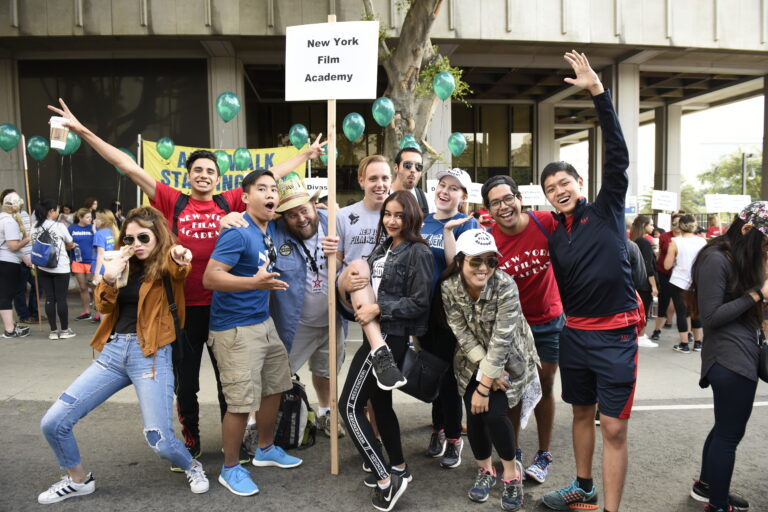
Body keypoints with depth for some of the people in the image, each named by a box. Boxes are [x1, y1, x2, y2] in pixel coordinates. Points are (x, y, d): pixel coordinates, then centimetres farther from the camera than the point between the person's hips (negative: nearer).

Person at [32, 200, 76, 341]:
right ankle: (65, 330, 10)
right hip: (60, 268, -5)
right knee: (61, 298, 2)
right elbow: (70, 244, 2)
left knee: (49, 298, 7)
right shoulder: (59, 226, -10)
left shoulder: (36, 228, 3)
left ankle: (53, 331, 11)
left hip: (43, 268, 5)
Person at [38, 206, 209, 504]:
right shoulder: (125, 263, 13)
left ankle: (192, 467, 23)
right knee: (53, 423, 2)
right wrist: (109, 279, -13)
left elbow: (179, 272, -27)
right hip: (113, 351, 6)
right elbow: (104, 307, 6)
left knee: (159, 441, -11)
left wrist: (182, 262, -51)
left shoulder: (165, 263, -2)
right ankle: (78, 480, 29)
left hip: (150, 354, -5)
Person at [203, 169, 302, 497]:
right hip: (235, 328, -9)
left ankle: (266, 450, 37)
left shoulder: (266, 233, 9)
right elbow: (210, 277, -26)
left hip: (264, 323, 9)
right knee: (241, 403, -4)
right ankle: (230, 469, 16)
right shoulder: (238, 233, -18)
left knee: (274, 387, 18)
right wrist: (255, 282, -35)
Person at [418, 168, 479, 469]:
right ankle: (438, 429, 33)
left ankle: (454, 438, 18)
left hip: (448, 308, -5)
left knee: (446, 370, 0)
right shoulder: (423, 222, 8)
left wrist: (448, 230, -24)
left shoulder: (466, 224, -7)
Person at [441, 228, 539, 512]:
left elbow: (501, 340, -28)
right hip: (474, 360, 3)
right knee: (474, 414, -3)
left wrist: (484, 387, -24)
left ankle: (511, 472, 14)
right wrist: (487, 373, -19)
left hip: (510, 359, -3)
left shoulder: (505, 286, -28)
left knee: (493, 413, -14)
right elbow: (462, 334, -15)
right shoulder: (449, 288, -18)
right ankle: (485, 470, 26)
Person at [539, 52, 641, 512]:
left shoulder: (607, 211, -3)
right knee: (583, 413, 19)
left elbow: (618, 155, -14)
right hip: (576, 333, 6)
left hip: (615, 334, -5)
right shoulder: (555, 237, 9)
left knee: (614, 427, -2)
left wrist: (599, 92, -19)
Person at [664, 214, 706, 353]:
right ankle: (698, 343, 23)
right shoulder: (702, 241, -1)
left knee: (681, 313, 4)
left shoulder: (675, 242, -11)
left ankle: (684, 344, 7)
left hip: (679, 282, -4)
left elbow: (667, 265, -10)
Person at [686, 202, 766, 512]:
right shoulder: (716, 259, -17)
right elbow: (710, 316, -19)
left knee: (726, 428, 22)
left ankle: (706, 486, 40)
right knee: (729, 433, 3)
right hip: (731, 361, -10)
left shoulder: (738, 257, 12)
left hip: (739, 357, 10)